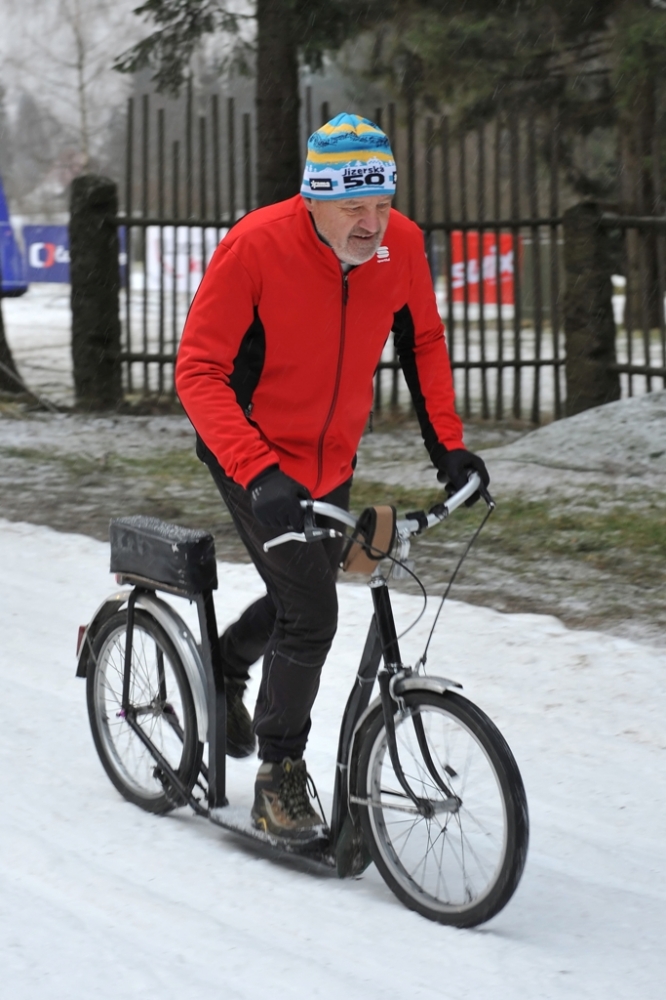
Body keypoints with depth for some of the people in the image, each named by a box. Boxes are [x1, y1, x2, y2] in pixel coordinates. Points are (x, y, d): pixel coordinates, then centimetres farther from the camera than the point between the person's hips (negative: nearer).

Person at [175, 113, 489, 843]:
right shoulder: (255, 246, -27)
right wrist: (260, 474, -36)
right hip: (253, 456, -6)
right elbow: (199, 370, -25)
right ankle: (280, 778, 5)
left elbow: (422, 342, 5)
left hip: (330, 459, 6)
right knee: (311, 612, -13)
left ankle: (224, 666, 51)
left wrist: (447, 445, -4)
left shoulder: (402, 245, -13)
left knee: (304, 597, 20)